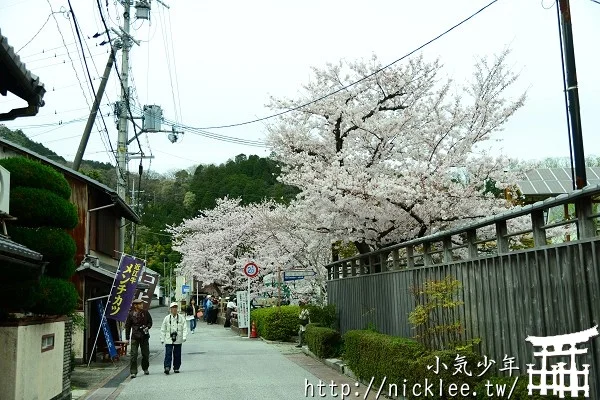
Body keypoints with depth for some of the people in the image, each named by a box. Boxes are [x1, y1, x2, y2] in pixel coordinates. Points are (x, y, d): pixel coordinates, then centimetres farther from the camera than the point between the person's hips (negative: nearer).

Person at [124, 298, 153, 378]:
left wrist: (147, 327, -8)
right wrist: (127, 338, 2)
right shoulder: (131, 314, -2)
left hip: (144, 336, 2)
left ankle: (145, 369, 30)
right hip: (134, 336, -2)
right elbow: (127, 326, 4)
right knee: (133, 354, -8)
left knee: (146, 354, 10)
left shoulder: (145, 313, 3)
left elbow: (150, 322, 14)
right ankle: (133, 372, -2)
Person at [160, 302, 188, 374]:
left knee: (177, 354, 7)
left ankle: (176, 368, 18)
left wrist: (184, 337, -12)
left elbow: (185, 328, 0)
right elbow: (163, 329, 8)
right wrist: (162, 339, 4)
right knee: (168, 354, -10)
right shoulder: (167, 318, 3)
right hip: (169, 339, -1)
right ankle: (167, 367, -12)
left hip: (178, 340, 1)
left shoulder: (181, 318, 3)